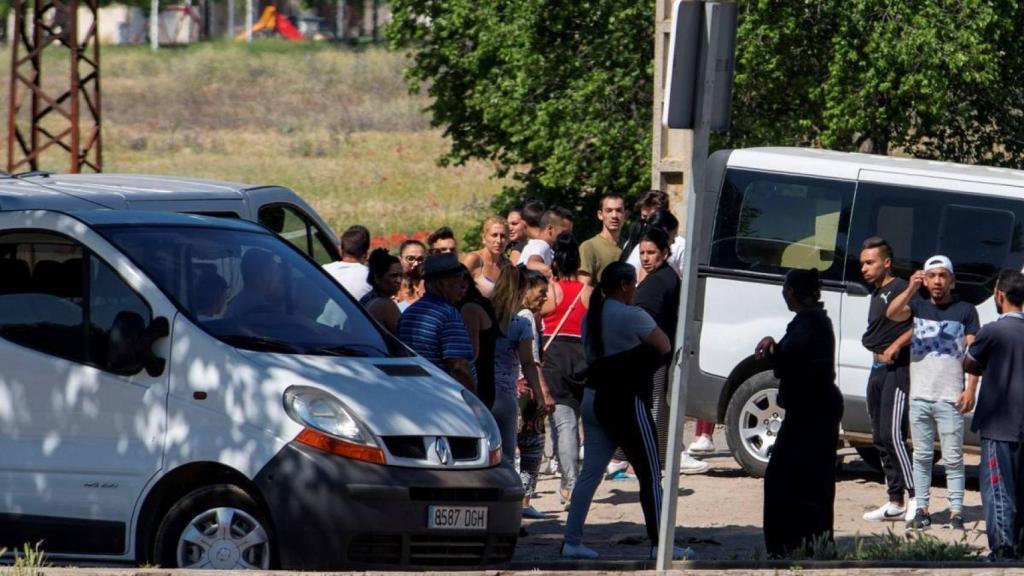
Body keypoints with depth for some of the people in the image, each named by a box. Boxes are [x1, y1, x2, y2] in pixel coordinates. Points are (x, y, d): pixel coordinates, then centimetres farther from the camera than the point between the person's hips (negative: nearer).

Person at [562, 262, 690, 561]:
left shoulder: (591, 316, 11)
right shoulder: (632, 316, -13)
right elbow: (665, 346, -10)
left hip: (594, 398, 8)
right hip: (625, 400, -8)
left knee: (590, 473, 9)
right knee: (650, 474, 0)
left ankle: (572, 541, 5)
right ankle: (659, 544, 0)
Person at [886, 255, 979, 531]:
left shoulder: (965, 311, 3)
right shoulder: (918, 306, 8)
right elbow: (892, 314, -10)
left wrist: (971, 389, -9)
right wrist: (911, 289, -26)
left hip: (950, 398, -3)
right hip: (920, 396, 3)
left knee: (953, 458, -2)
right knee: (922, 456, 7)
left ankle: (956, 511, -1)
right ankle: (921, 509, 11)